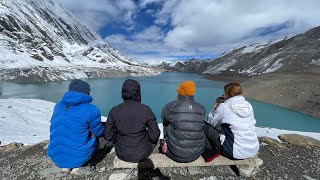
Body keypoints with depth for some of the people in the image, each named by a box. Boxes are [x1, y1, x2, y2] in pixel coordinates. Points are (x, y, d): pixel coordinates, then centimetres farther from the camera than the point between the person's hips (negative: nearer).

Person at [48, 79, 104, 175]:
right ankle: (79, 166, 9)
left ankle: (66, 165, 18)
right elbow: (98, 132, -4)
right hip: (78, 156, -5)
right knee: (94, 135, 20)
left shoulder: (58, 106, 1)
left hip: (55, 156, 5)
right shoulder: (91, 110, -17)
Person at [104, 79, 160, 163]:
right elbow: (154, 135, -16)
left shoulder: (114, 111, -16)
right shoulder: (146, 110, -22)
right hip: (142, 154, -1)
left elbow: (108, 136, -7)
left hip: (122, 154, 2)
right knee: (154, 136, 26)